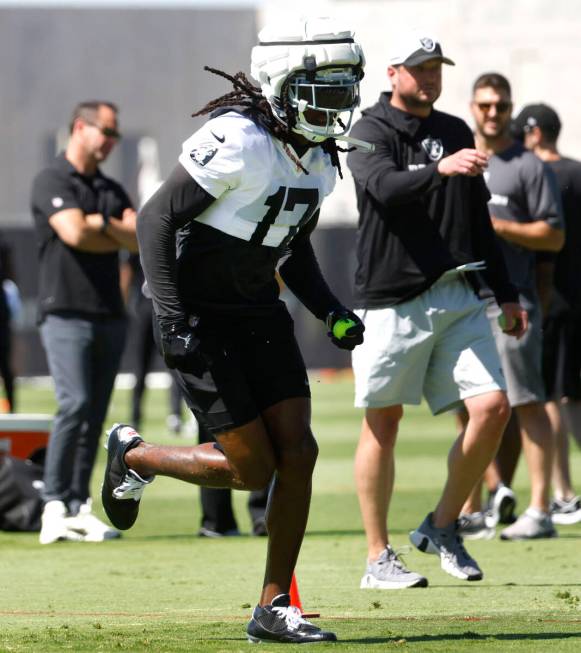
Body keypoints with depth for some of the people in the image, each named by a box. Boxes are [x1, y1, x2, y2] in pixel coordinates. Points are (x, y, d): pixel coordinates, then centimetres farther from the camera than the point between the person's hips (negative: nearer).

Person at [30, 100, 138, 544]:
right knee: (75, 404, -18)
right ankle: (55, 506, -16)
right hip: (67, 312, -7)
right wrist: (119, 236, 0)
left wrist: (101, 223, -8)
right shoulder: (52, 182, -2)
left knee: (95, 415, 4)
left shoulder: (111, 190, 19)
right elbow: (75, 233, -16)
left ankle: (78, 508, 6)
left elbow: (141, 238, 6)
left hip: (109, 316, 7)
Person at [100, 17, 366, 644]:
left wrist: (331, 311, 5)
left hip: (259, 311, 8)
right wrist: (172, 317, -26)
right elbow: (156, 219, -20)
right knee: (252, 468, -8)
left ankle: (274, 609, 5)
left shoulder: (318, 158, 6)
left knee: (297, 451, -4)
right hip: (200, 318, -8)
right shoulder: (237, 140, -21)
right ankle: (134, 456, 19)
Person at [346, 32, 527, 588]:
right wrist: (439, 170, -43)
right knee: (382, 426, 1)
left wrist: (505, 293, 20)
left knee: (492, 407, -7)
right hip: (391, 301, -5)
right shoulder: (370, 133, -3)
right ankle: (378, 559, 9)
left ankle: (442, 528, 11)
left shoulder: (456, 133, 16)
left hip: (456, 298, 5)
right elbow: (386, 187, -25)